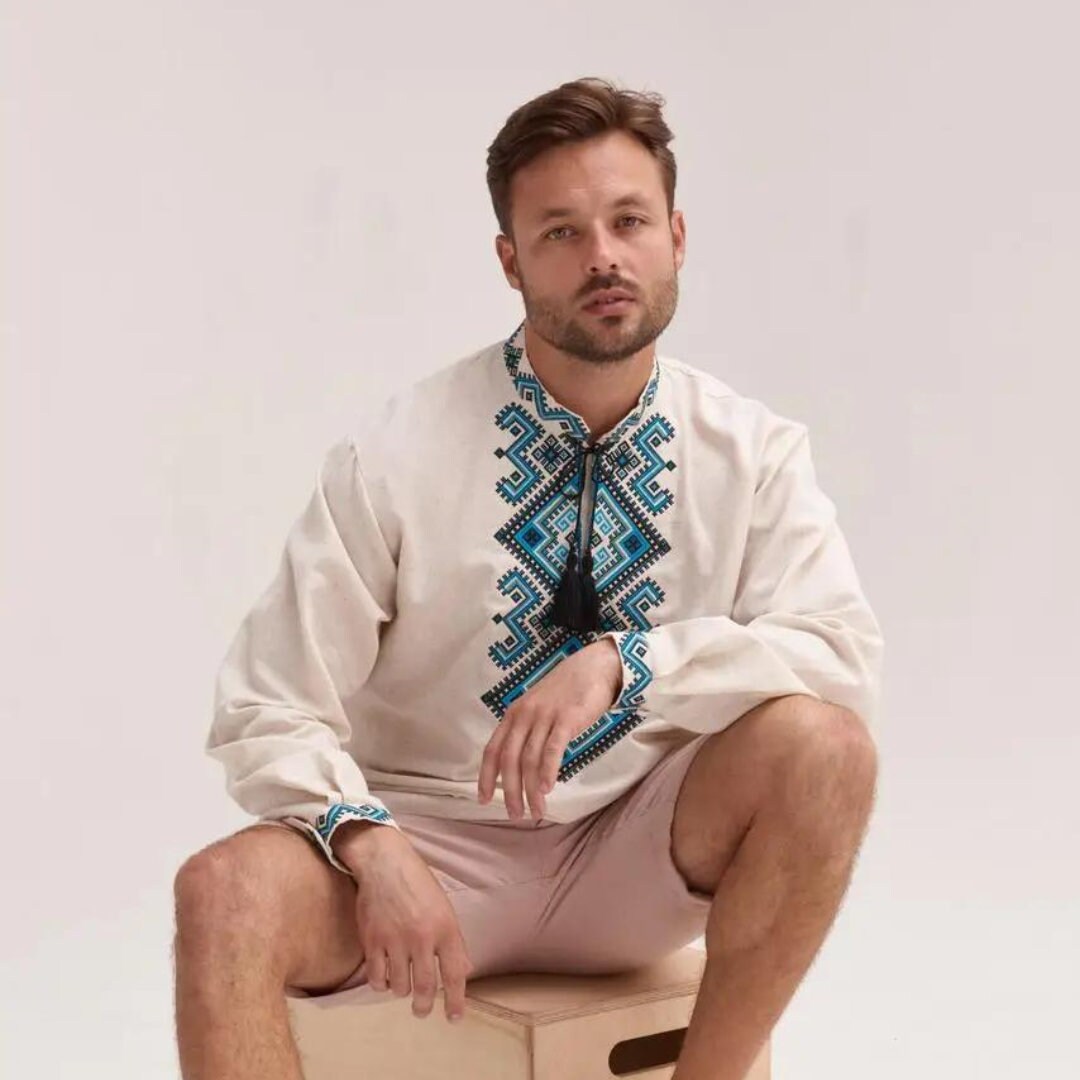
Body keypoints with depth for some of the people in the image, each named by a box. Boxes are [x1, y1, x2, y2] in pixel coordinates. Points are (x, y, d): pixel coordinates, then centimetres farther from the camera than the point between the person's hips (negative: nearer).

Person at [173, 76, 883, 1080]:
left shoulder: (754, 452, -3)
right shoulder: (393, 453, -10)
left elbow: (846, 660, -16)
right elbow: (267, 713, -10)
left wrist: (624, 662, -29)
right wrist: (371, 847, -28)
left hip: (642, 860, 3)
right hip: (433, 841, -2)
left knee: (821, 745, -26)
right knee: (226, 893, -32)